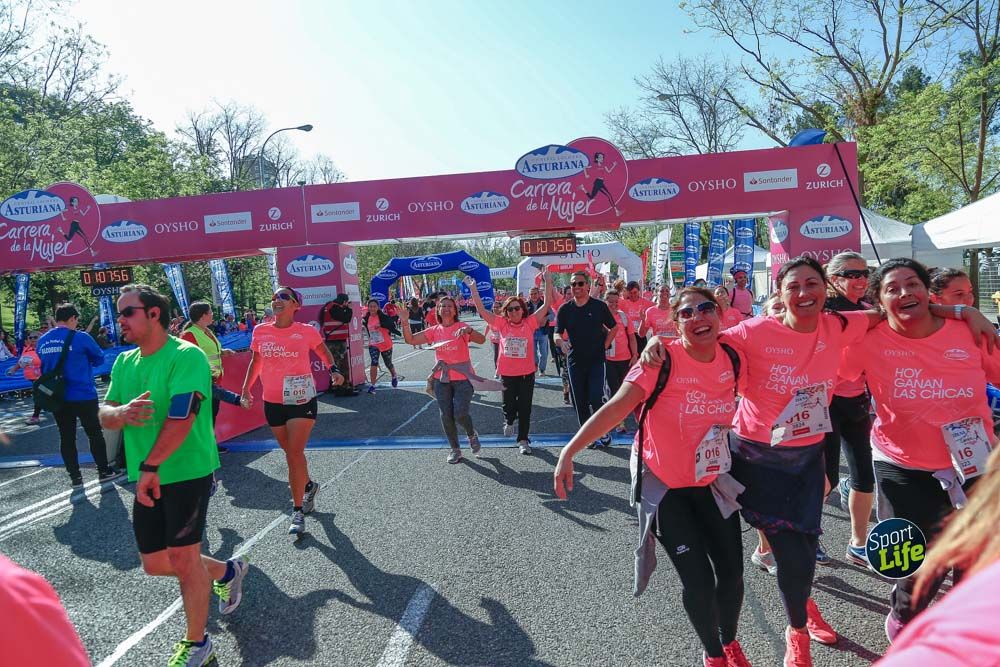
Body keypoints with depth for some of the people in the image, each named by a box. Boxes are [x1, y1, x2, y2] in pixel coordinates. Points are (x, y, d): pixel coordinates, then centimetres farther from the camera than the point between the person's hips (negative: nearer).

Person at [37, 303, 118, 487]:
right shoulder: (80, 337, -13)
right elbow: (99, 358, -1)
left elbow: (45, 366, 18)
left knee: (67, 437, 11)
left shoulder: (42, 341, 4)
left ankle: (75, 477, 16)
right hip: (83, 395, -5)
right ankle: (104, 471, 18)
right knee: (95, 434, 10)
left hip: (56, 397, 5)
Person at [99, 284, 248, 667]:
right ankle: (227, 571, 39)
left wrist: (150, 467, -27)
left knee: (182, 558, -1)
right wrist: (122, 413, -17)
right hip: (147, 478, 8)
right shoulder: (124, 363, 9)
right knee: (154, 563, 14)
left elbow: (180, 417, -25)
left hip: (187, 473, -8)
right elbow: (105, 416, 6)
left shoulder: (186, 356, -16)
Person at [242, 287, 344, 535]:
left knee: (295, 452, -9)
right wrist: (246, 388, 10)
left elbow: (324, 351, 10)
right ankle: (308, 486, 41)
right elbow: (255, 362, 15)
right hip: (273, 402, 4)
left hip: (302, 400, -4)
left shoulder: (307, 331, -7)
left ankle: (298, 511, -2)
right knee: (290, 452, 15)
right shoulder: (260, 332, 1)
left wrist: (334, 369, -7)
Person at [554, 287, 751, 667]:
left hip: (713, 480, 5)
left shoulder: (731, 359, -6)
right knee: (698, 580, -4)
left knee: (731, 572, 9)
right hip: (665, 485, -4)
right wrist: (570, 451, -35)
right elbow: (617, 407, -29)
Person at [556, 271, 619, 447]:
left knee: (596, 398, -11)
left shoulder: (599, 306, -2)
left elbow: (614, 328, 8)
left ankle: (603, 431, 10)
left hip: (596, 360, -3)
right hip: (575, 361, 3)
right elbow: (557, 333, 2)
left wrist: (604, 344, -1)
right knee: (579, 400, 8)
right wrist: (562, 342, -19)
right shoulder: (565, 309, 3)